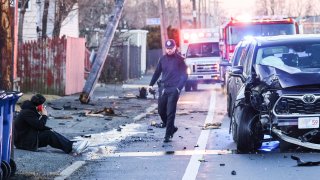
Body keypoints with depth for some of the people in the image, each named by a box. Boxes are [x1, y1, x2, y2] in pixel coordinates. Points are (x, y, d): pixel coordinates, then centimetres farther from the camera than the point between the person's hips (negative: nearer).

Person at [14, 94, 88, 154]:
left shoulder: (31, 111, 13)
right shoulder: (27, 113, -21)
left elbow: (39, 126, 17)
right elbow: (39, 126, -25)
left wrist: (50, 129, 2)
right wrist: (44, 116, -9)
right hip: (24, 142, -10)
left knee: (51, 132, 0)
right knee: (49, 135, -19)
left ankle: (72, 145, -13)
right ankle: (71, 148, -23)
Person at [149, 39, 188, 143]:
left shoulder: (180, 60, -3)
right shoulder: (163, 59, 10)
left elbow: (184, 75, -5)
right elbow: (157, 72, 16)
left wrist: (178, 87, -16)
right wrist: (151, 84, 8)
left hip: (173, 90, -5)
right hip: (163, 88, 5)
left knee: (170, 113, -6)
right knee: (161, 110, 6)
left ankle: (168, 135, -3)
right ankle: (171, 128, 26)